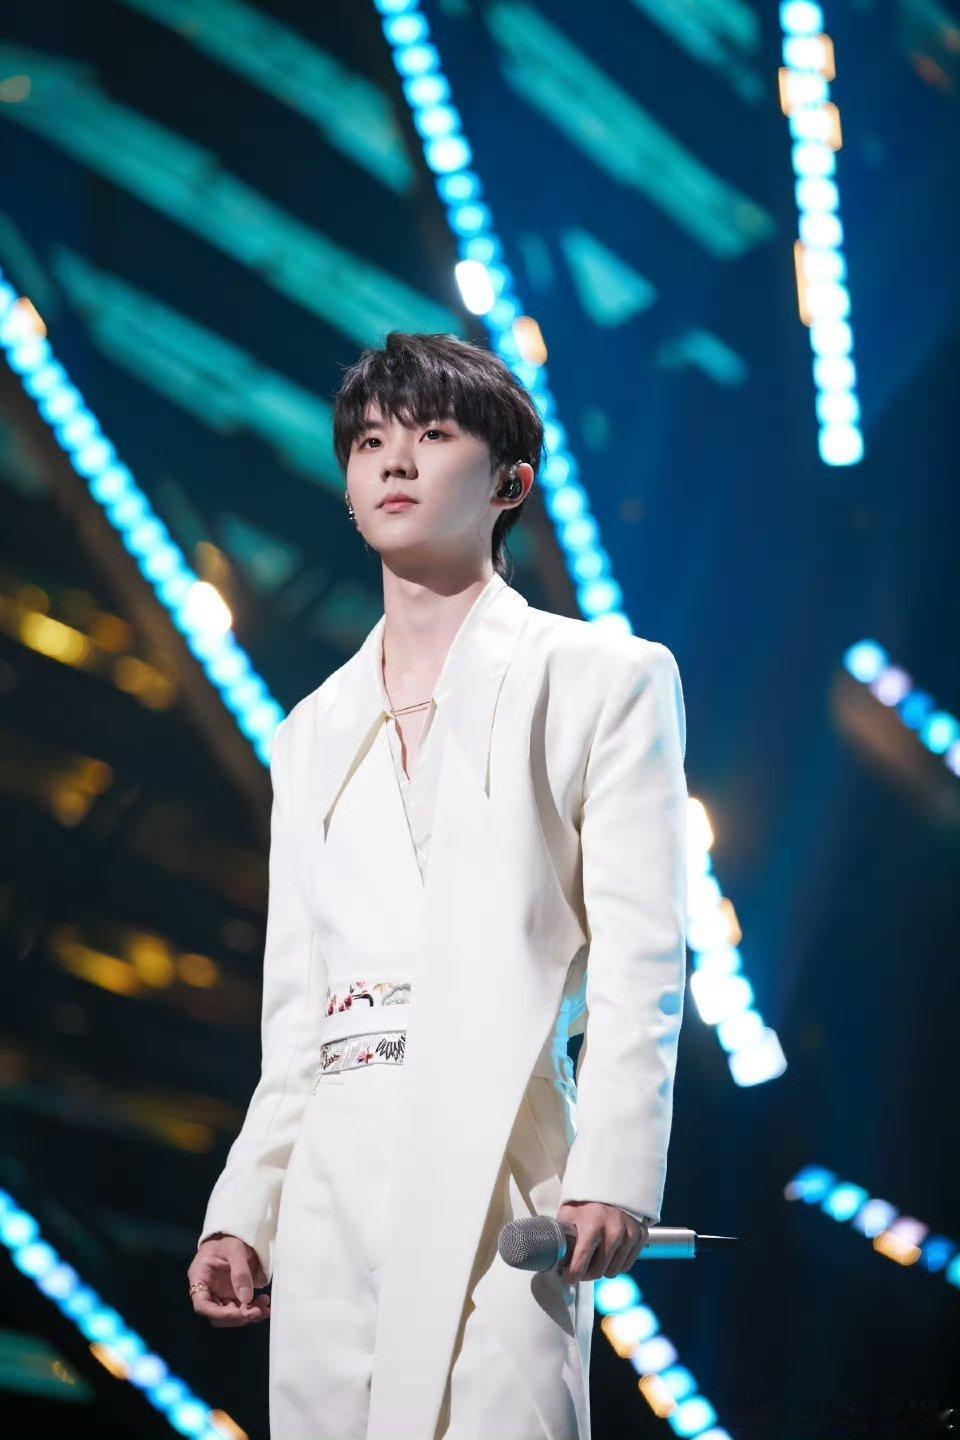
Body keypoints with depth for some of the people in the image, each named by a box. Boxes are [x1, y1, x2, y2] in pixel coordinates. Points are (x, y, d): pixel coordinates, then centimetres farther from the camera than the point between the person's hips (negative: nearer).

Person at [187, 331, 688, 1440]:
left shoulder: (606, 679, 6)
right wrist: (242, 1210, 11)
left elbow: (640, 956, -3)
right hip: (332, 1178, 5)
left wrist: (612, 1172, -14)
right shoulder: (314, 734, 22)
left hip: (495, 1164, -5)